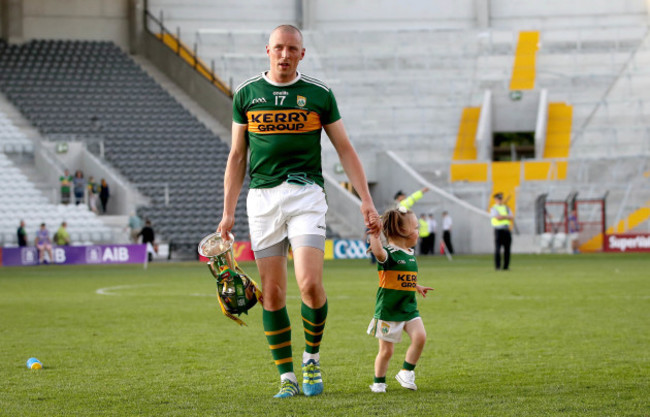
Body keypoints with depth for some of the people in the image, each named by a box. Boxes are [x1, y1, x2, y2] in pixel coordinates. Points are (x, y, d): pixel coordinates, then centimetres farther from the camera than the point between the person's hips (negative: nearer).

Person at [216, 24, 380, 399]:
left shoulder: (319, 94, 3)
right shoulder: (246, 94, 7)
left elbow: (345, 149, 7)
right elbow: (237, 156, 12)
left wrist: (367, 202, -1)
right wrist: (228, 212, 7)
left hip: (306, 194, -2)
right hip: (262, 197, 2)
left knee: (310, 284, -16)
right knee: (272, 291, 0)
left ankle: (312, 359, 8)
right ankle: (286, 376, 9)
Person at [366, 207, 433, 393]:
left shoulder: (410, 254, 11)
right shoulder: (388, 253, -14)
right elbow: (378, 252, -40)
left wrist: (417, 287, 42)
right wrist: (375, 235, -52)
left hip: (409, 307, 6)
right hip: (388, 309, -6)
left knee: (420, 336, -15)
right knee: (386, 350, 1)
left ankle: (406, 372, 4)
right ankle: (379, 382, 22)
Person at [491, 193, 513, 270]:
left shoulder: (506, 208, 18)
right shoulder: (493, 208, 2)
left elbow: (511, 217, 5)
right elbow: (498, 217, -14)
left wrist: (503, 216, -9)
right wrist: (507, 216, -3)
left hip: (507, 230, 5)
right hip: (498, 230, -5)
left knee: (507, 249, 2)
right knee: (497, 249, -9)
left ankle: (506, 266, 6)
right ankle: (497, 266, -5)